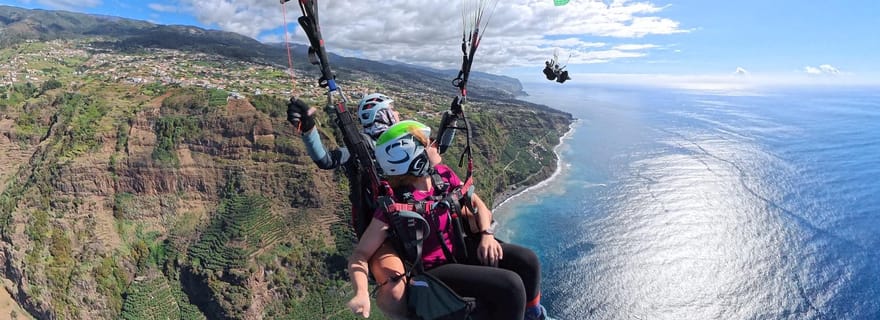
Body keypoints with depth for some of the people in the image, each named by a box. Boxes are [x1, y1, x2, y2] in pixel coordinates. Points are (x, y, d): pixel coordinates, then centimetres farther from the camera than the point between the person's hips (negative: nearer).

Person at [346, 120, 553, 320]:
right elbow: (360, 255, -22)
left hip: (459, 250, 6)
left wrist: (487, 234, -11)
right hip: (433, 271, -6)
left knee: (527, 261, -8)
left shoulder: (443, 175, -8)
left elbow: (476, 203, 6)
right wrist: (362, 294, -39)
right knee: (510, 285, -23)